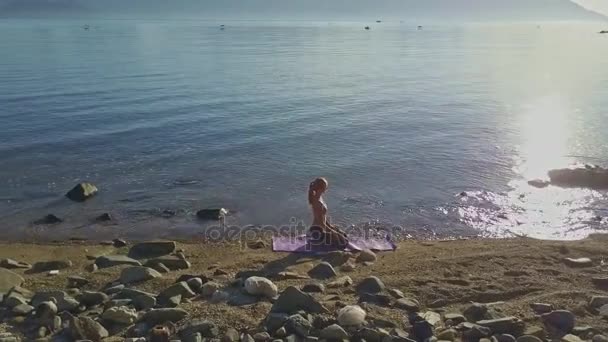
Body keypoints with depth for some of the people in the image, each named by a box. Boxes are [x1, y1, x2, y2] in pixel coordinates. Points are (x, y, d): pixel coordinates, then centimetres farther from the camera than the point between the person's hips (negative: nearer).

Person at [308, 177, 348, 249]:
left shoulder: (319, 198, 3)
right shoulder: (318, 203, -26)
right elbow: (321, 223, -23)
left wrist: (330, 225, 12)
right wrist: (333, 232, -13)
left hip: (321, 229, 10)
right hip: (317, 232, -10)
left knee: (343, 235, 18)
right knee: (343, 242, -6)